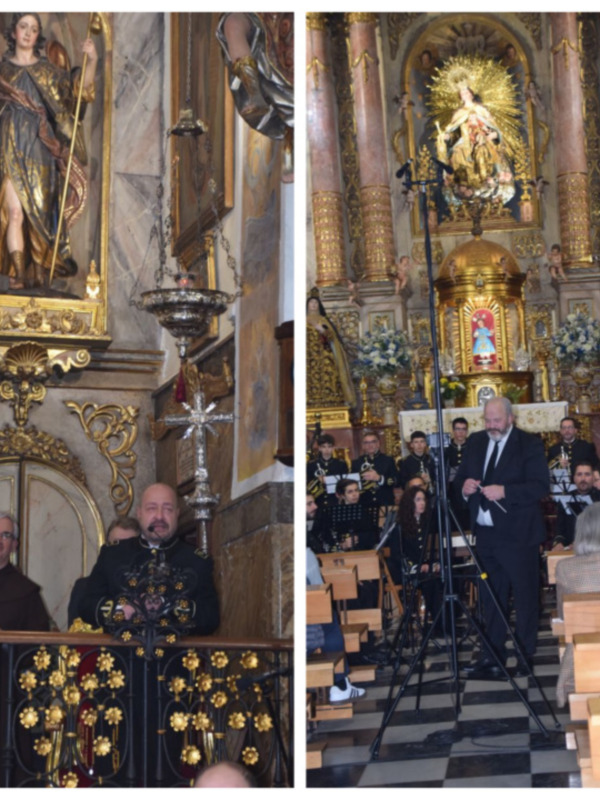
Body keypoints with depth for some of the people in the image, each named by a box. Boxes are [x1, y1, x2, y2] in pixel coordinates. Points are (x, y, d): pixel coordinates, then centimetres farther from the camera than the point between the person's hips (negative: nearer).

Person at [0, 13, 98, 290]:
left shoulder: (47, 71, 12)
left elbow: (79, 89, 3)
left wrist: (91, 61, -11)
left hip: (39, 150, 1)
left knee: (39, 214, -2)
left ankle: (38, 273, 2)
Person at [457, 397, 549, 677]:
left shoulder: (530, 444, -8)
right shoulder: (475, 442, 10)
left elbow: (541, 486, -16)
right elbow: (460, 478, 15)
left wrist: (505, 491, -27)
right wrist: (464, 486, -9)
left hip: (517, 534, -6)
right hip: (485, 533, 6)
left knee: (525, 596, 3)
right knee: (491, 597, 13)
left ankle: (525, 657, 12)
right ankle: (492, 655, 20)